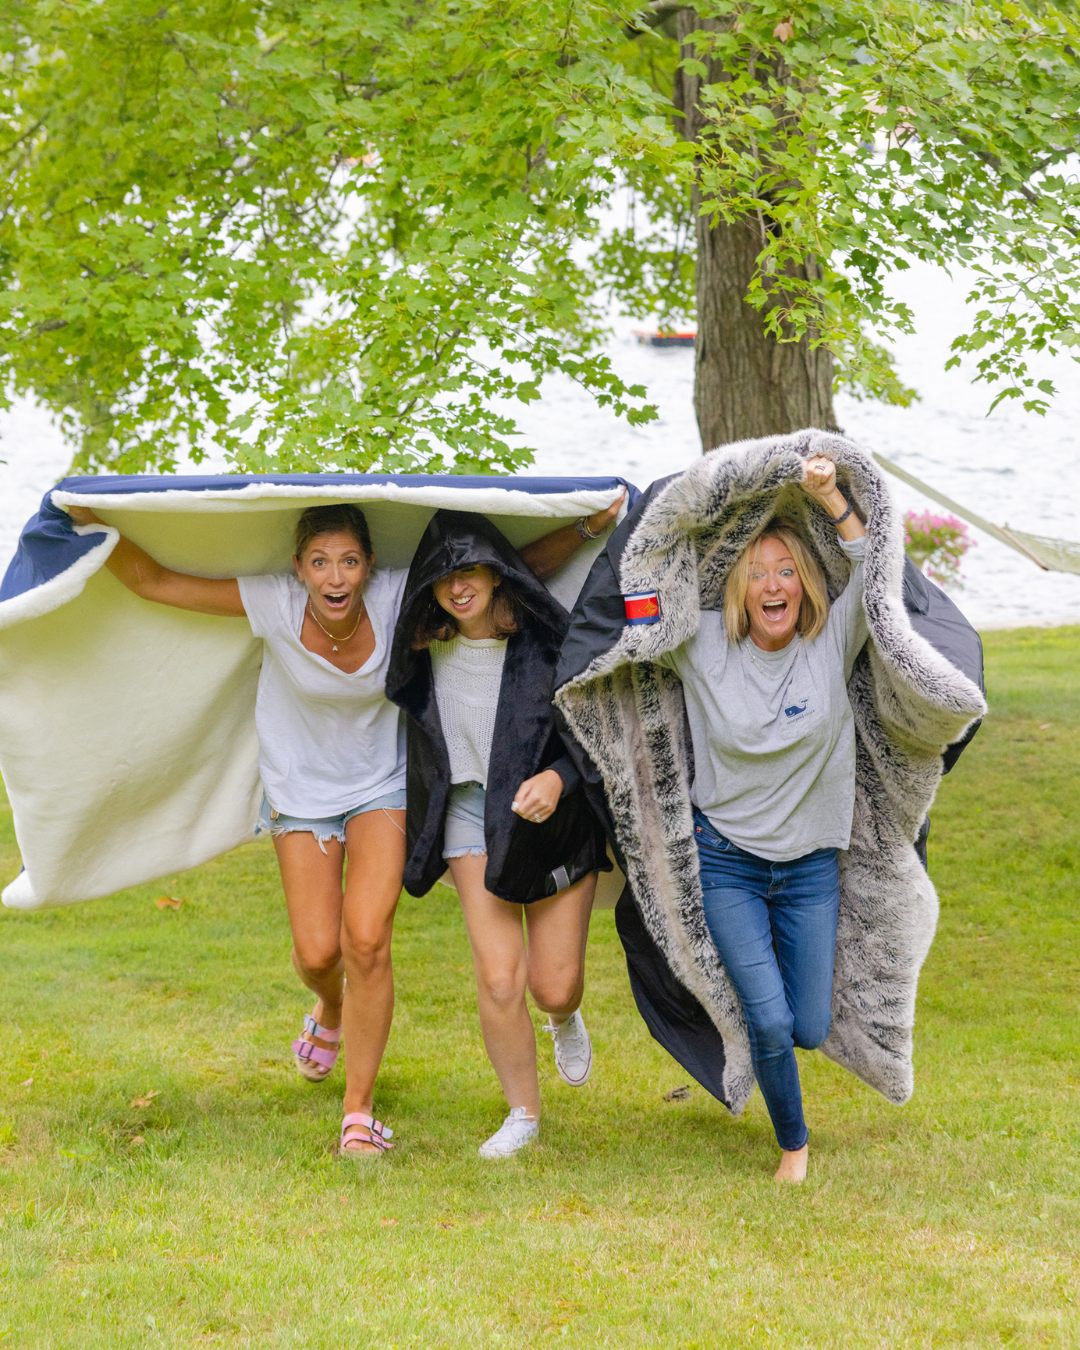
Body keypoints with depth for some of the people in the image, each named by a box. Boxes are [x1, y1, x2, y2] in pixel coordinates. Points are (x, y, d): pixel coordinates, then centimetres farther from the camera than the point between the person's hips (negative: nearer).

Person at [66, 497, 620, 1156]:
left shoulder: (396, 597, -21)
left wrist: (589, 526, -24)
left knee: (367, 940, -16)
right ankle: (331, 1012, 39)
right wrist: (92, 522, -31)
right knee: (317, 953, -2)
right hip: (301, 792, 1)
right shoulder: (275, 606, -23)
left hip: (382, 787, -1)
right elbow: (153, 581, -20)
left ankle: (360, 1111, -1)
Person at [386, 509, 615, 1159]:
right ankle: (524, 1114, 15)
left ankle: (565, 1021, 43)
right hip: (472, 813, 2)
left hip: (552, 818, -2)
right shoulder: (427, 644, -8)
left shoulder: (550, 639, -19)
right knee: (499, 981, -7)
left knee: (554, 984, 2)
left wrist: (559, 778, -29)